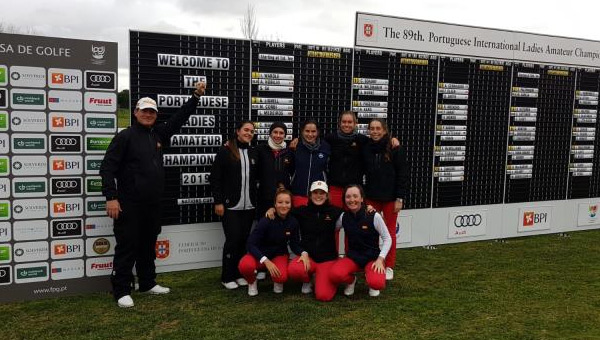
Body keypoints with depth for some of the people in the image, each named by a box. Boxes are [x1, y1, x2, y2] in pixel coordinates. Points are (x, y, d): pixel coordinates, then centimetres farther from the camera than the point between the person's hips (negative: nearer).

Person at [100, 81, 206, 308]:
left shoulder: (158, 134, 11)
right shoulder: (125, 137, -8)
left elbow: (180, 118, 15)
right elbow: (107, 168, -12)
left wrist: (196, 96, 8)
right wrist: (111, 197, -20)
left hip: (153, 204, 7)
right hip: (129, 205, -7)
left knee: (148, 246, 17)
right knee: (127, 248, -1)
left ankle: (148, 283, 30)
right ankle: (121, 291, 8)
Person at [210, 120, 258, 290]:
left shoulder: (253, 153, 11)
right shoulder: (225, 151, -4)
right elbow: (215, 178, -6)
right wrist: (218, 201, -10)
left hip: (248, 206, 5)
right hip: (230, 205, -5)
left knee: (244, 239, 7)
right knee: (233, 239, -4)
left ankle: (239, 274, 20)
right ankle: (227, 277, 9)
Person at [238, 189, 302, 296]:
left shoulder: (293, 222, -12)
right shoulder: (266, 221, -22)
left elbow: (294, 244, -1)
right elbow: (251, 244, -22)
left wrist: (303, 253, -23)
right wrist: (266, 261, -34)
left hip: (279, 255, 2)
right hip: (260, 254, -1)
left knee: (282, 277, -32)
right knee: (245, 265, -35)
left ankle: (278, 281, 9)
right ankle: (252, 282, 2)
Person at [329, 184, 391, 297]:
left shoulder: (374, 216, -13)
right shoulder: (343, 217, -2)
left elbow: (387, 238, -7)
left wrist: (380, 259, -16)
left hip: (372, 257, -2)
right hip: (352, 256, 3)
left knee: (377, 283, -33)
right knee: (335, 274, -30)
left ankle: (371, 281, 7)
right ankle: (351, 280, 8)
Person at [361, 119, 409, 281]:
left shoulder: (395, 149, -9)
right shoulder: (366, 149, 2)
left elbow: (402, 175, -9)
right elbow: (363, 173, 8)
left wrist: (400, 198, -12)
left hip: (390, 197, -3)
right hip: (371, 197, 3)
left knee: (390, 232, 6)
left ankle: (389, 267, 18)